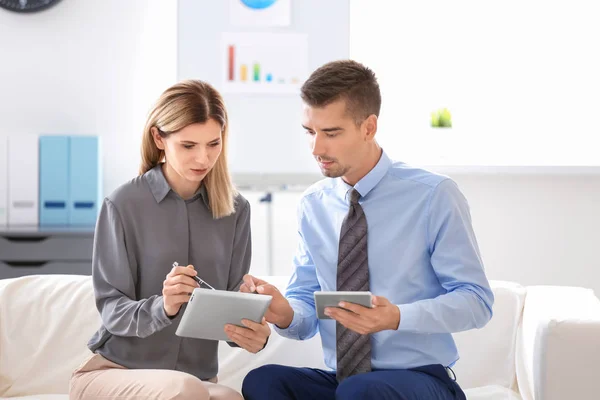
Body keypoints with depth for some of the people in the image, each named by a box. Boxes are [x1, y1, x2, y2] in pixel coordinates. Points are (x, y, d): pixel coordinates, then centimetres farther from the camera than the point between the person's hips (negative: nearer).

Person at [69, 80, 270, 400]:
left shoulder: (236, 210, 5)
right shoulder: (123, 205, -7)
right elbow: (112, 309, -8)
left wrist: (252, 331, -18)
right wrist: (162, 307, -30)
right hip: (113, 371, -3)